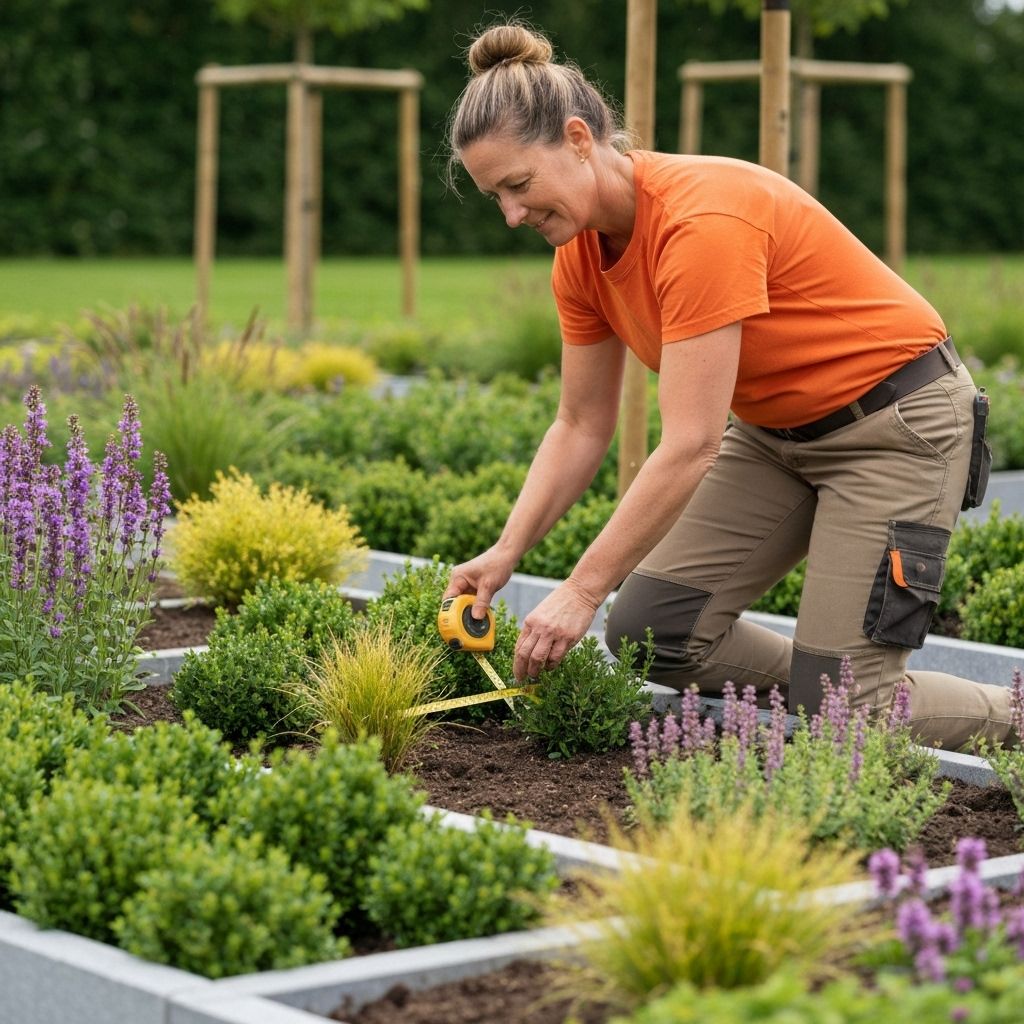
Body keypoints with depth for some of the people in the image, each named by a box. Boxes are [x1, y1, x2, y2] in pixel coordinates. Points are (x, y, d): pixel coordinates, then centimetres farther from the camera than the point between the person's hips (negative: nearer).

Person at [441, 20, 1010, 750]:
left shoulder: (702, 219, -30)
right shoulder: (583, 251, -5)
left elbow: (690, 446, -31)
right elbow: (581, 428, 3)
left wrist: (584, 589, -28)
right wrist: (506, 554, -10)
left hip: (894, 421, -8)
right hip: (774, 429, 8)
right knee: (647, 635, -5)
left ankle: (1008, 715, 15)